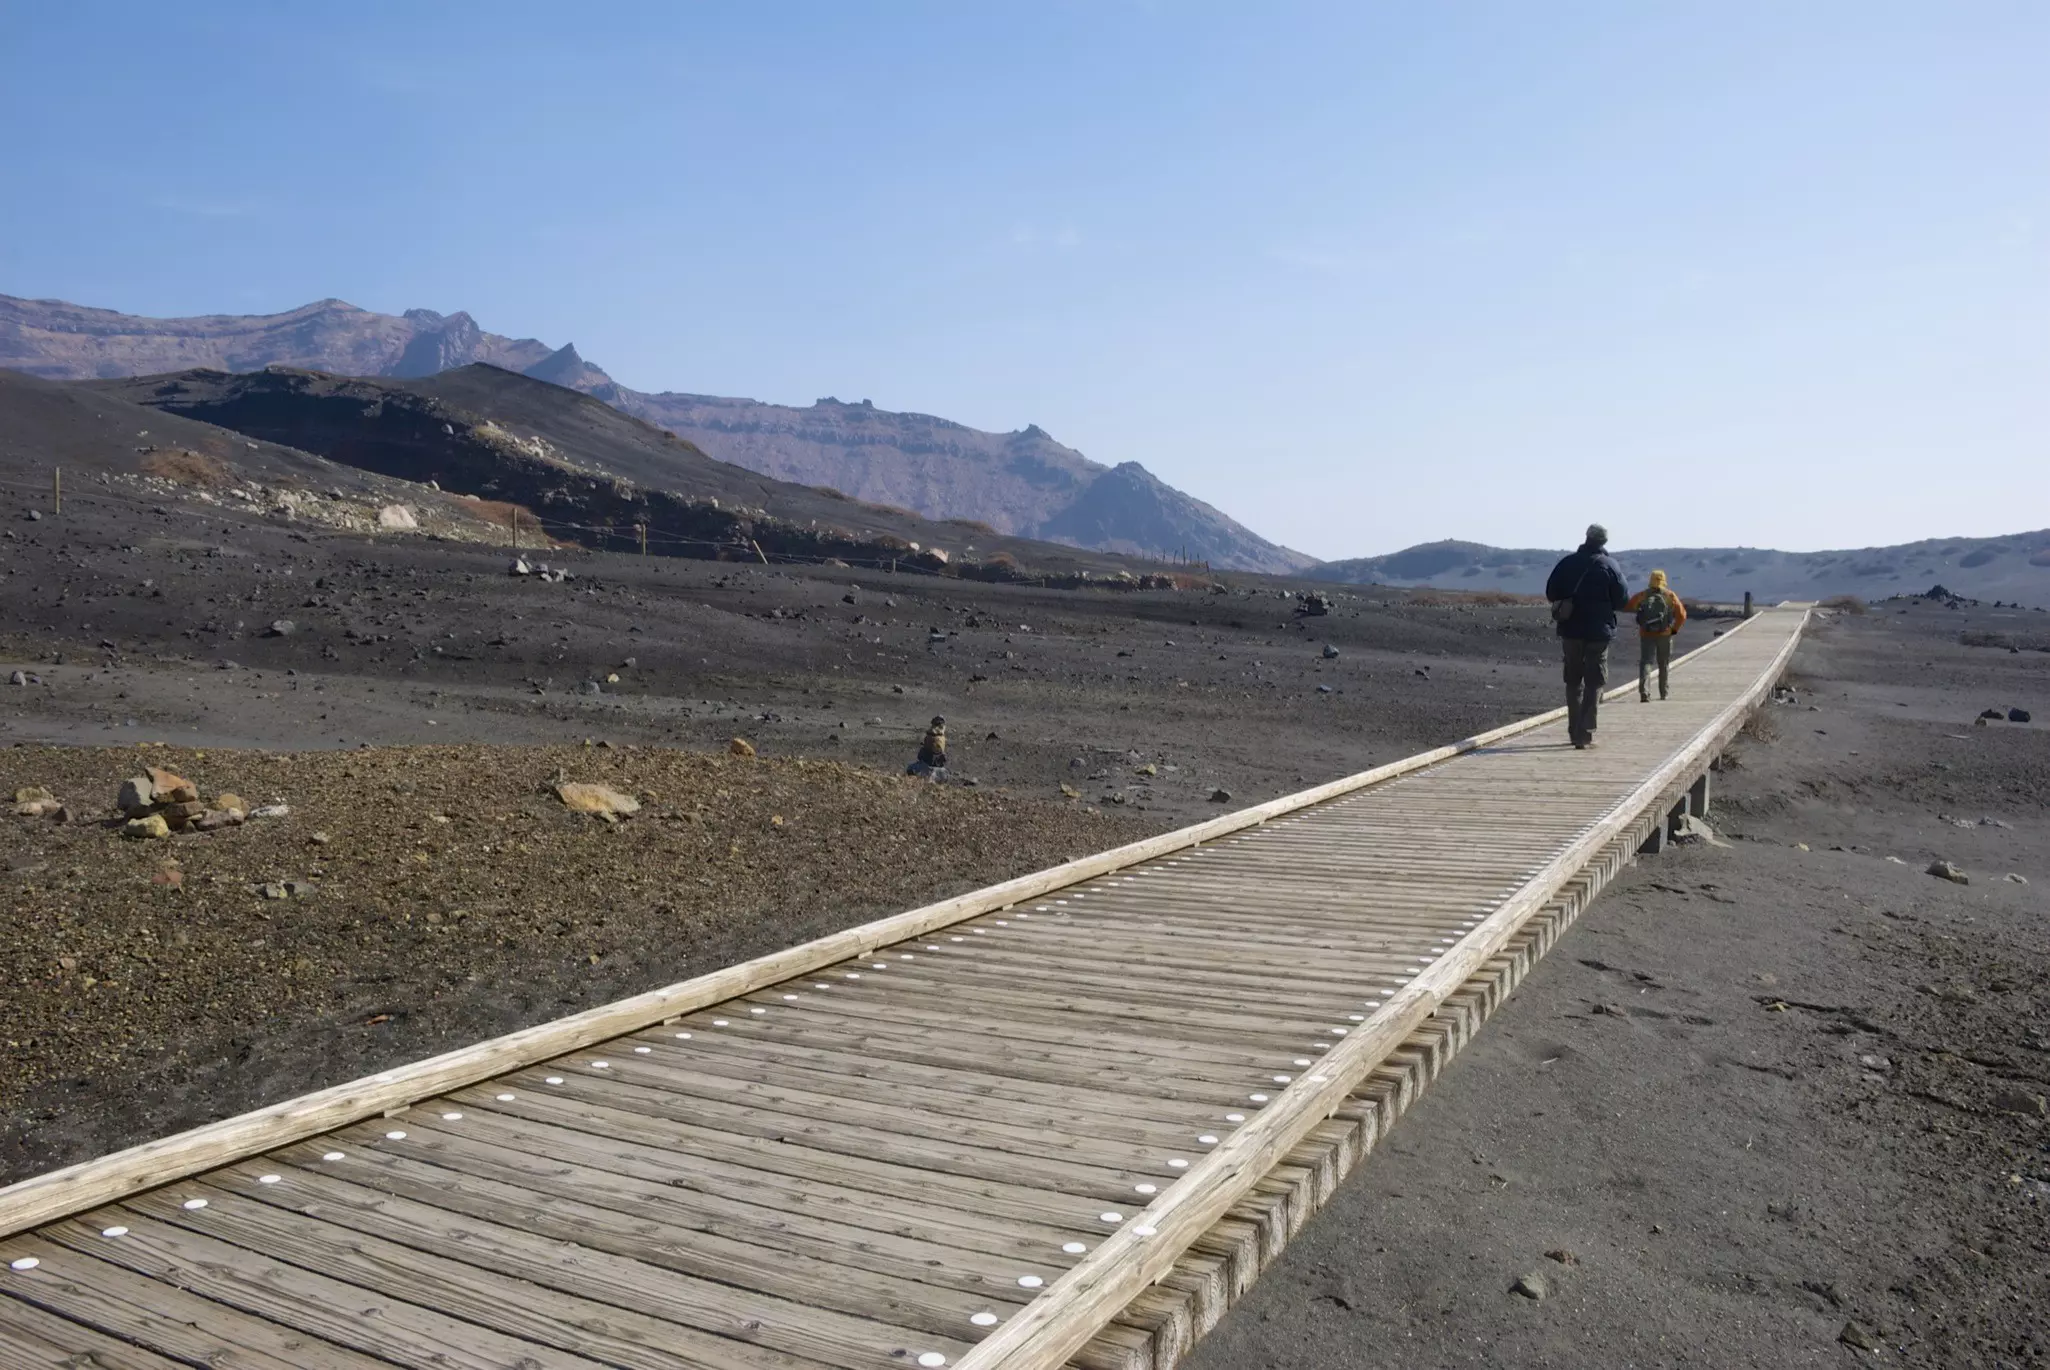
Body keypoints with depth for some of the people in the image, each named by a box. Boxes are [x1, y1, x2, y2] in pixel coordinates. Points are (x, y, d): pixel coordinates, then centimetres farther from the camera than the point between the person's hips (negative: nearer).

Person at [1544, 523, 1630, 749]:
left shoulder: (1567, 562, 1)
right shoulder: (1609, 565, -7)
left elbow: (1550, 592, 4)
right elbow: (1623, 599, -5)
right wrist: (1604, 602, 14)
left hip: (1570, 630, 3)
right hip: (1599, 632, -3)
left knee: (1573, 682, 14)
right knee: (1594, 684, 2)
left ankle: (1574, 731, 18)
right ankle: (1584, 734, -5)